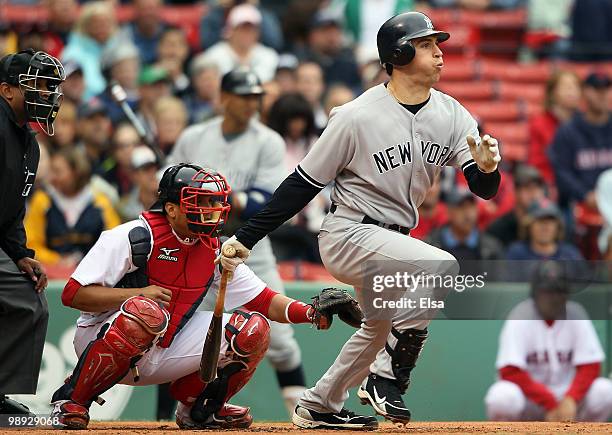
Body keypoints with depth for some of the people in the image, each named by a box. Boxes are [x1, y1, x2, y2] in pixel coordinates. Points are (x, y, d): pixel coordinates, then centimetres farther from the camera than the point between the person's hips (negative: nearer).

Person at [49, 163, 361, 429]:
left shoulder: (215, 251, 2)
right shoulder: (134, 238, -17)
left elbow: (262, 301, 6)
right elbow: (73, 294, -20)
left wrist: (309, 312, -12)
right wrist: (140, 293, -28)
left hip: (165, 354, 6)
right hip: (104, 340, -6)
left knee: (252, 329, -8)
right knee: (148, 312, -40)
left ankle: (196, 409, 12)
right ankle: (72, 399, -22)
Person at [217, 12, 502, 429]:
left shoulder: (452, 115, -3)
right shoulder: (357, 116, -19)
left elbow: (484, 188, -8)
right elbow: (304, 183, -13)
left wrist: (487, 167, -32)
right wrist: (246, 238, -13)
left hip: (390, 238, 8)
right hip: (348, 235, -8)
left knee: (381, 325, 23)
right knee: (442, 266, -27)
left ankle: (319, 406, 42)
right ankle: (386, 377, -17)